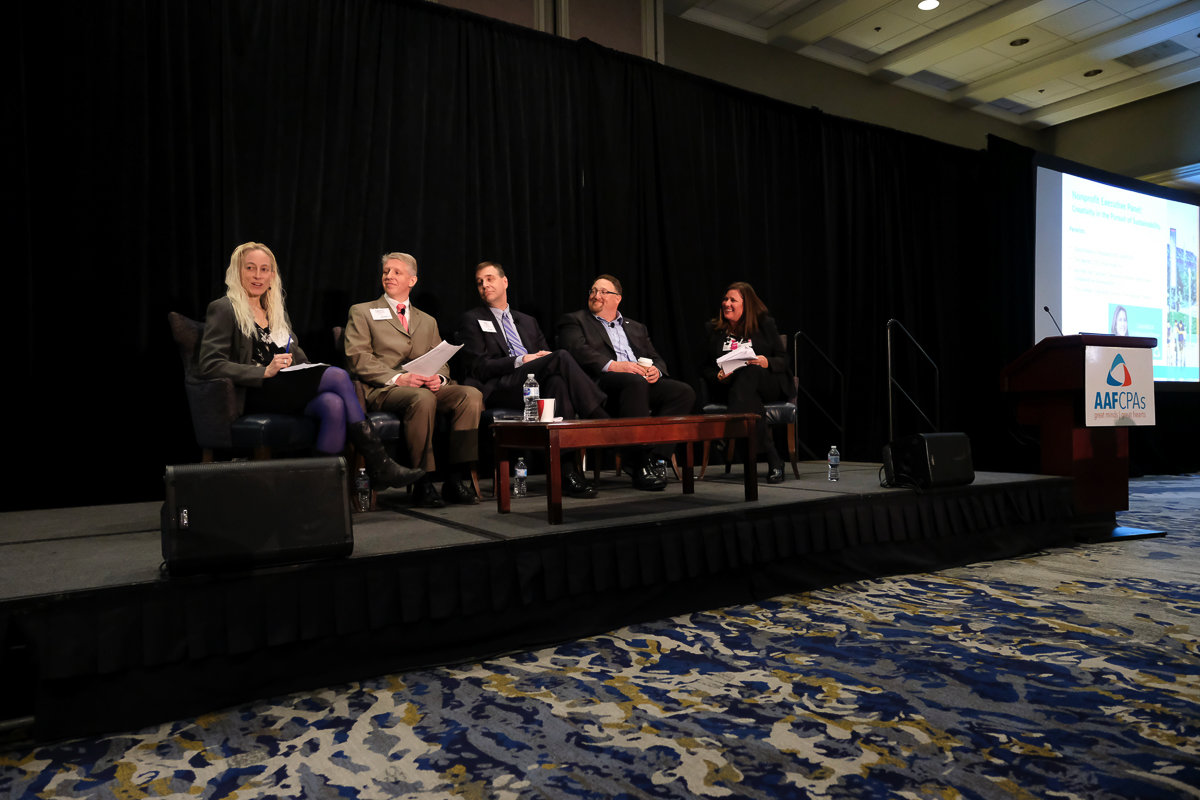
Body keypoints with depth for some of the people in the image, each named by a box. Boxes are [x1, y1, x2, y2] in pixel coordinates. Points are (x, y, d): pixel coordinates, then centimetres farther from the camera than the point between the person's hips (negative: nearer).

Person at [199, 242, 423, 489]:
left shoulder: (277, 310, 24)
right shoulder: (223, 309, 2)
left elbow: (298, 356, 24)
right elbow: (210, 365, -9)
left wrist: (312, 371, 0)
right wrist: (265, 372, -19)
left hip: (288, 390, 6)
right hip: (253, 397, -6)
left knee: (334, 404, -29)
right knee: (339, 376, -26)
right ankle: (379, 466, -24)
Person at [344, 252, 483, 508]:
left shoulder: (427, 321, 27)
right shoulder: (362, 312, 14)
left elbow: (441, 362, 19)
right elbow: (358, 358, -1)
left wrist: (439, 378, -7)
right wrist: (398, 378, -16)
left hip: (427, 388, 4)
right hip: (383, 390, -4)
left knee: (471, 395, -25)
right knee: (422, 398, -38)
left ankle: (455, 479, -23)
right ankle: (423, 482, -29)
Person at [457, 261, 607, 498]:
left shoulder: (528, 322, 31)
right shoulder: (471, 320, 14)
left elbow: (544, 355, 23)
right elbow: (479, 367, 0)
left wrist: (547, 356, -3)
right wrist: (519, 361, -13)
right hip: (500, 390, -5)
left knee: (558, 381, -34)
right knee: (562, 357, -29)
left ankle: (568, 469, -41)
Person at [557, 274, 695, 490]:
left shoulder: (636, 328, 32)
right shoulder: (574, 321, 16)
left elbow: (656, 358, 24)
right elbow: (578, 350, -4)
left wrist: (656, 370, -2)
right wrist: (613, 365, -19)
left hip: (644, 383, 5)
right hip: (601, 383, -5)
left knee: (684, 392, -20)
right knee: (634, 381, -37)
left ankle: (654, 456, -25)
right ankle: (642, 466, -34)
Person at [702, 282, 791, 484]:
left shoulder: (765, 325, 12)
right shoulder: (712, 329, 15)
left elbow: (784, 360, 9)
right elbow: (705, 367, 11)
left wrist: (767, 363, -14)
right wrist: (718, 376, -11)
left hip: (769, 385, -1)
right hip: (729, 386, 1)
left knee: (750, 372, -37)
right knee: (748, 398, -36)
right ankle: (772, 459, -39)